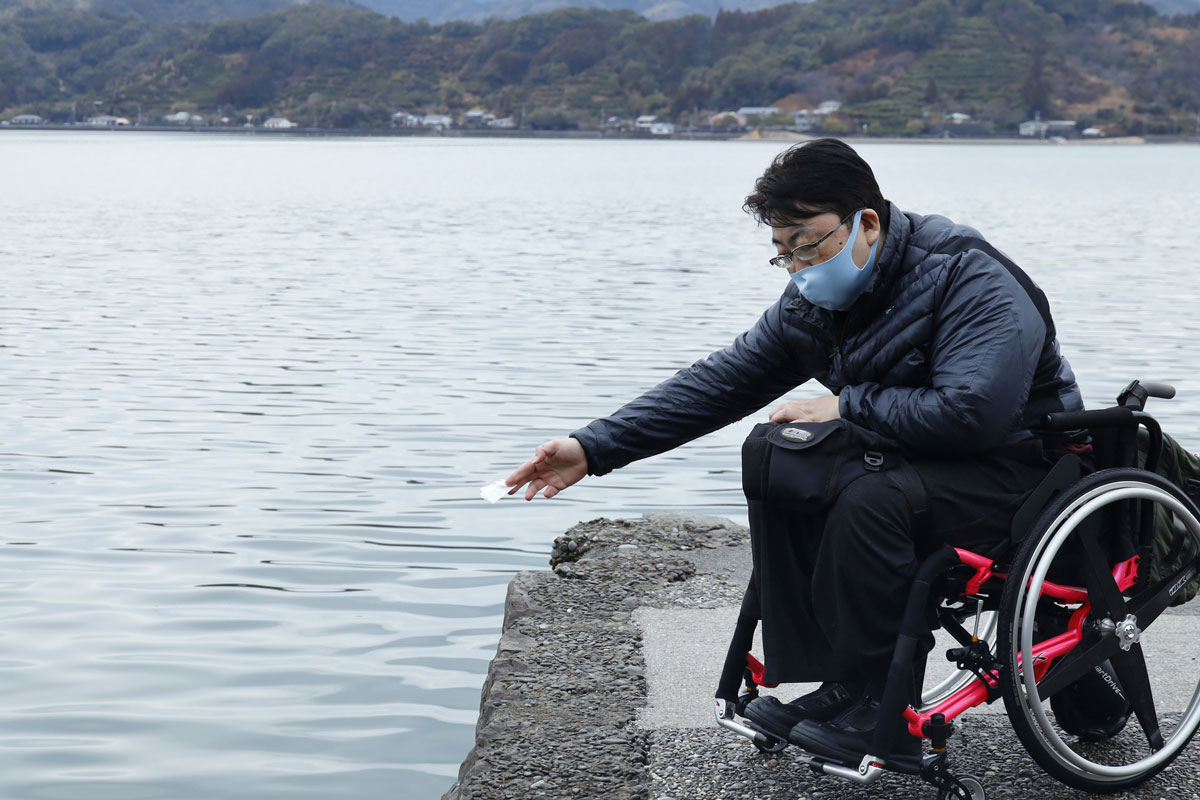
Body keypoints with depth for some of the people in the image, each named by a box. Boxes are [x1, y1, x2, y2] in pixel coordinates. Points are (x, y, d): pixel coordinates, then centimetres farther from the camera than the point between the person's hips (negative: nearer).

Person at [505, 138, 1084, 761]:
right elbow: (718, 382, 0)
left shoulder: (972, 281, -22)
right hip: (913, 464, 8)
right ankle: (823, 682, -4)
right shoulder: (814, 306, 1)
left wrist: (847, 406, -24)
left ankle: (877, 710, -18)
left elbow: (973, 411, -34)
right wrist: (594, 448, -7)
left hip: (1016, 470, -8)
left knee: (868, 500, -32)